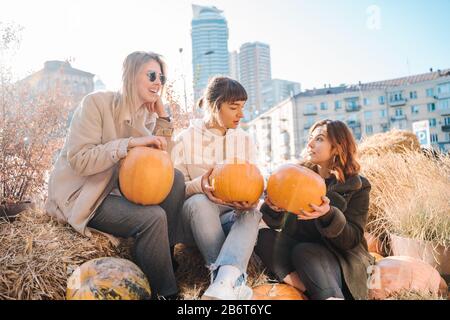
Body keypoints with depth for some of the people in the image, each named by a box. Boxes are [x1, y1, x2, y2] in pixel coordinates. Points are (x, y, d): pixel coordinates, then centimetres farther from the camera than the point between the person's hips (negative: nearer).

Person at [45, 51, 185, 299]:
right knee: (152, 217, -27)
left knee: (175, 179, -11)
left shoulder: (147, 115, 5)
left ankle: (164, 255, -1)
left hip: (118, 188, 7)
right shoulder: (96, 103, -15)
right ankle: (164, 291, -8)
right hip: (81, 196, -7)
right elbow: (79, 160, -23)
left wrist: (162, 117, -6)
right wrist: (130, 142, -29)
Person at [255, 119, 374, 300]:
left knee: (303, 251, -34)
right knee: (263, 235, -22)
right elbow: (275, 224, -2)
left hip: (341, 259, -4)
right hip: (295, 248, 4)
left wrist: (328, 215, -30)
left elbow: (352, 240, -12)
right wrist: (274, 209, -26)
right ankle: (298, 282, -37)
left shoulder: (357, 187, -4)